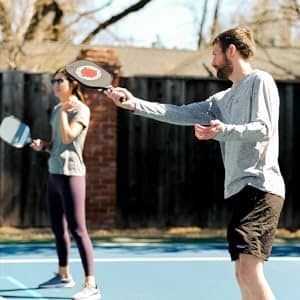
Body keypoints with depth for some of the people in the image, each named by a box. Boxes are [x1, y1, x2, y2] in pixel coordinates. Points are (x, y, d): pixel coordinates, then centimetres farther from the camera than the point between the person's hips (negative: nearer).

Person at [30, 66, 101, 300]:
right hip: (54, 173, 9)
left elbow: (68, 137, -21)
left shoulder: (81, 110, -8)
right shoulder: (57, 110, 15)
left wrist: (64, 110, -18)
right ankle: (63, 275, 32)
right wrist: (43, 145, 3)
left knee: (77, 230, -12)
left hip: (71, 174, -8)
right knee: (58, 228, 16)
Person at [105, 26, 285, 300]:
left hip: (260, 188, -9)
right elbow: (180, 113, 19)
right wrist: (134, 103, 11)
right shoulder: (224, 99, 23)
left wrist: (222, 131, -29)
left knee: (249, 272, -19)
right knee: (243, 275, 6)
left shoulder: (260, 81, -1)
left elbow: (265, 129, -13)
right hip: (240, 190, 9)